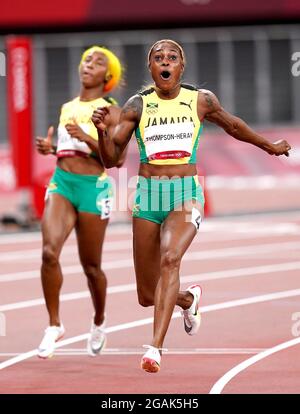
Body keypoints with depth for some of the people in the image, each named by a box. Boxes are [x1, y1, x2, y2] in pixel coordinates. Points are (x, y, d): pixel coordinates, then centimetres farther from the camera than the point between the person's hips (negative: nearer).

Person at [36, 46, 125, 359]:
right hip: (61, 183, 4)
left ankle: (99, 322, 34)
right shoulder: (67, 108, 15)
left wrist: (87, 138, -22)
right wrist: (50, 148, 8)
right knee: (49, 252, -19)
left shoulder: (110, 111, -2)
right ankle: (54, 325, -9)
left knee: (91, 266, 7)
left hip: (93, 187, -4)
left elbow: (118, 159, -11)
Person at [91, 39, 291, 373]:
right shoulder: (137, 105, 2)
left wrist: (270, 146, 38)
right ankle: (189, 298, 42)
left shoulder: (201, 101, 4)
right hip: (148, 195, 2)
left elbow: (233, 125, 25)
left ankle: (155, 347, -35)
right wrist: (102, 130, -21)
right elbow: (110, 159, -1)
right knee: (147, 296, 6)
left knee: (170, 259, -31)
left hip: (186, 195, -1)